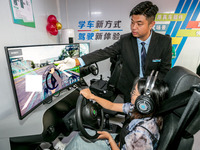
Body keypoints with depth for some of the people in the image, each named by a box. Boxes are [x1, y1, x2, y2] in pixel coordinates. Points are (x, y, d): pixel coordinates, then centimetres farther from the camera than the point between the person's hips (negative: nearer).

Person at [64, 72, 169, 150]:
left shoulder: (142, 133, -38)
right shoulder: (139, 109, -15)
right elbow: (111, 106, -7)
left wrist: (109, 137, -15)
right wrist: (91, 96, -12)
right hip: (119, 141, 6)